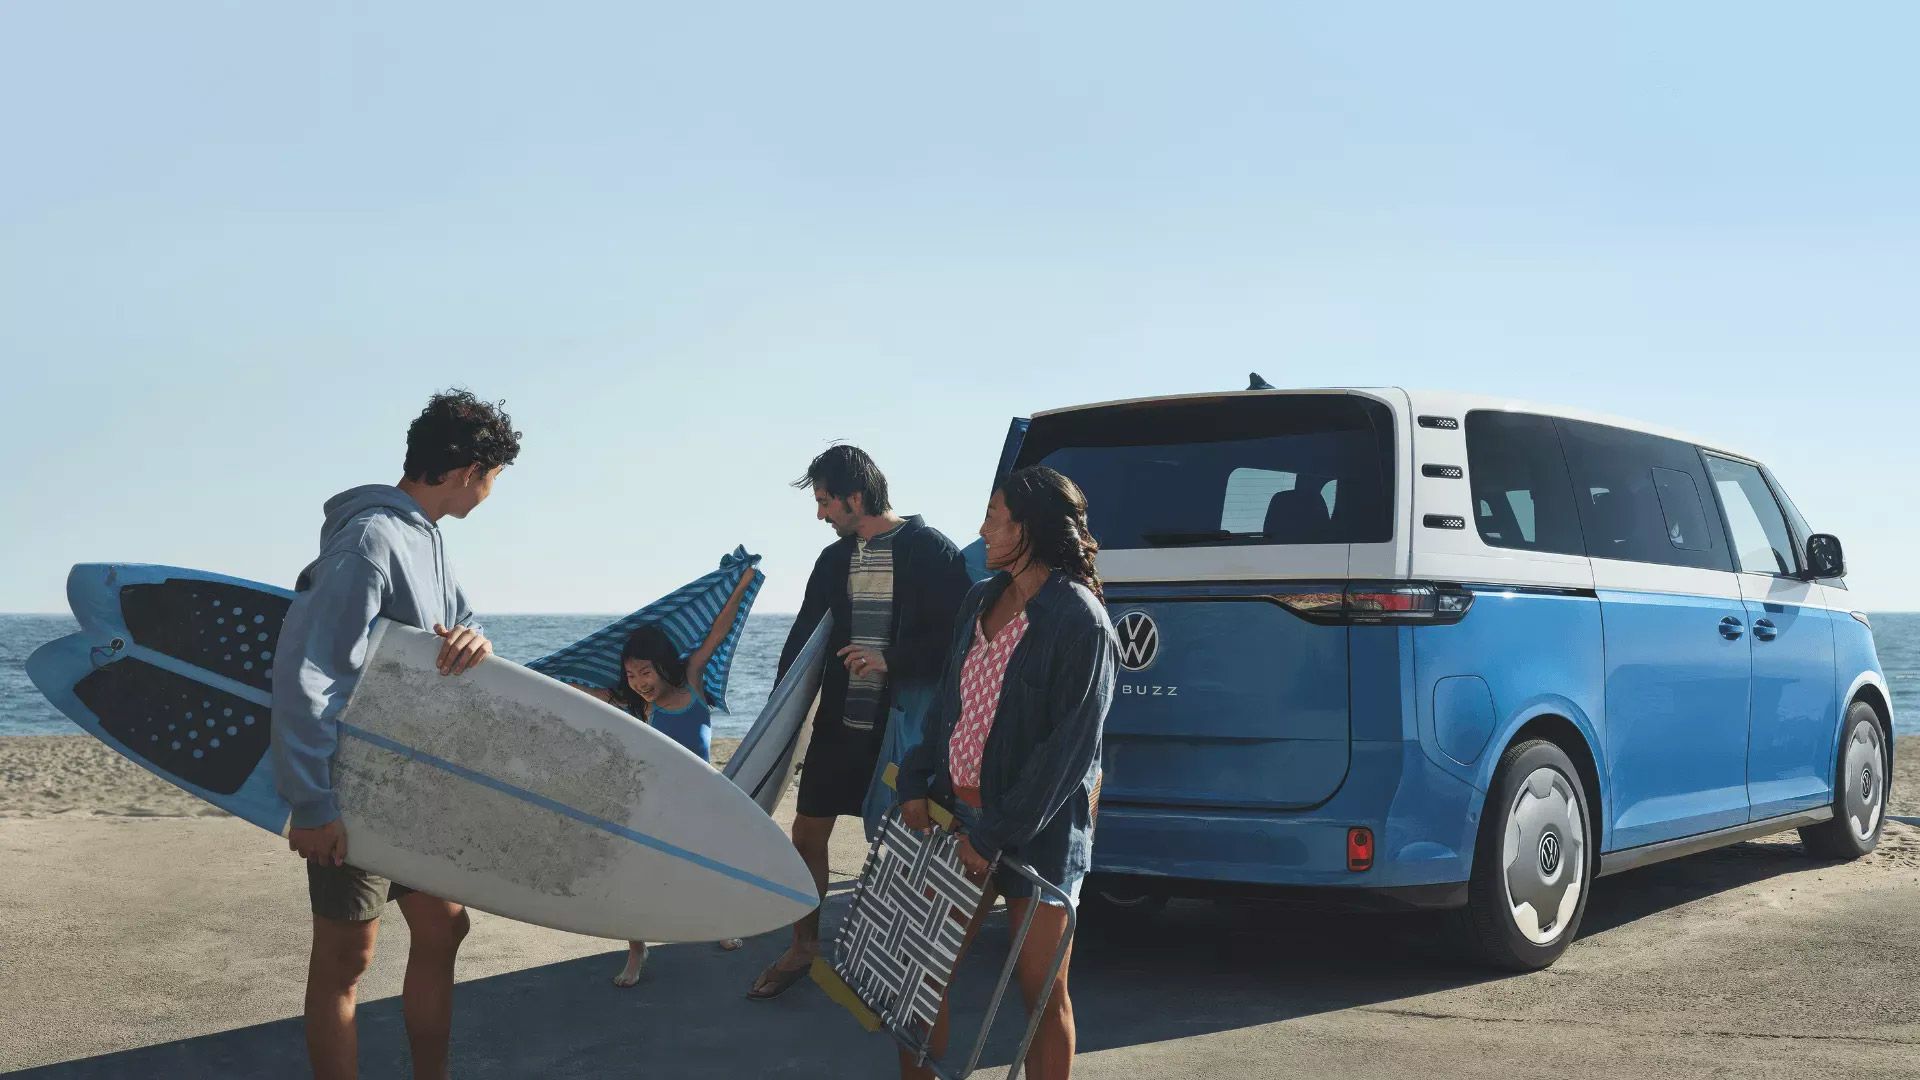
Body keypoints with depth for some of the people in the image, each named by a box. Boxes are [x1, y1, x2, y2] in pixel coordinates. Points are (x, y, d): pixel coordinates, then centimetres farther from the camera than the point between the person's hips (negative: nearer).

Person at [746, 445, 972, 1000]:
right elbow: (802, 640, 13)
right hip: (840, 721, 6)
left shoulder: (932, 550, -9)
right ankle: (804, 948, 24)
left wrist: (892, 661, -24)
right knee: (808, 831, 8)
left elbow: (954, 637, -14)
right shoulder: (835, 559, 10)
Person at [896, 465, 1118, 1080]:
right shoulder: (981, 601, 9)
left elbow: (1070, 749, -17)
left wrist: (997, 835, -18)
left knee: (1041, 991, 5)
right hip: (957, 811, 7)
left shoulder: (1080, 620, -14)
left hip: (1038, 830, -7)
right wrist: (918, 787, 3)